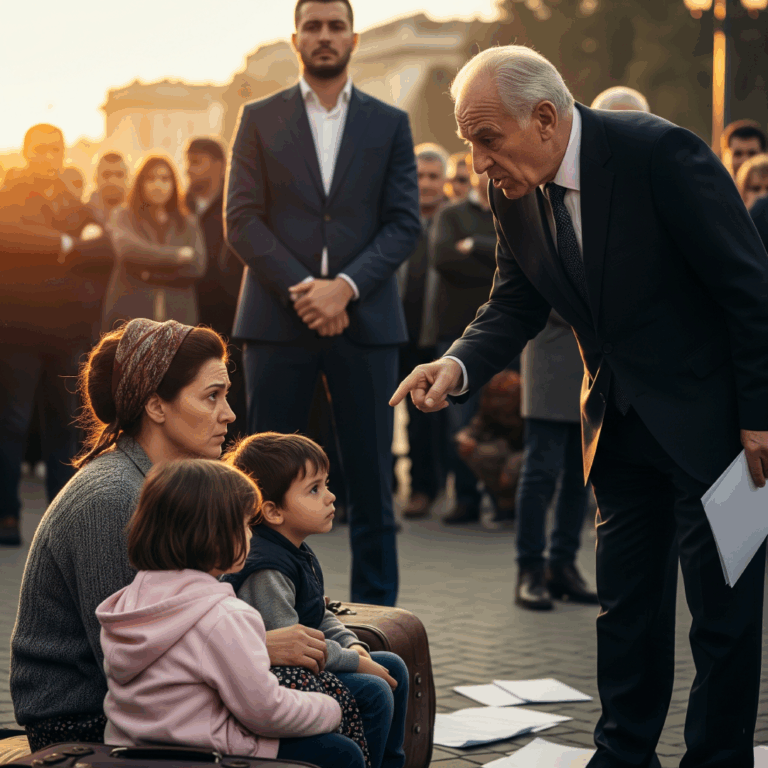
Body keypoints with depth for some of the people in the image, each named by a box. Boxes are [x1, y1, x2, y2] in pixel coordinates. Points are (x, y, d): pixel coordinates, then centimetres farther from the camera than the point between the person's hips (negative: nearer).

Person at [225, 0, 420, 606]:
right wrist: (302, 291, -11)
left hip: (364, 320, 0)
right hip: (277, 320, 0)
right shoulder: (259, 119, 9)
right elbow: (242, 220, 1)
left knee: (371, 480, 1)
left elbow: (404, 224, 3)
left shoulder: (390, 124, 10)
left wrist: (345, 286, -12)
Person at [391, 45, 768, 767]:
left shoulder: (658, 153, -23)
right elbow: (515, 303, 5)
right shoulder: (514, 195, -3)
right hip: (620, 423, 7)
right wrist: (459, 364, -16)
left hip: (708, 416, -6)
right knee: (626, 604, 15)